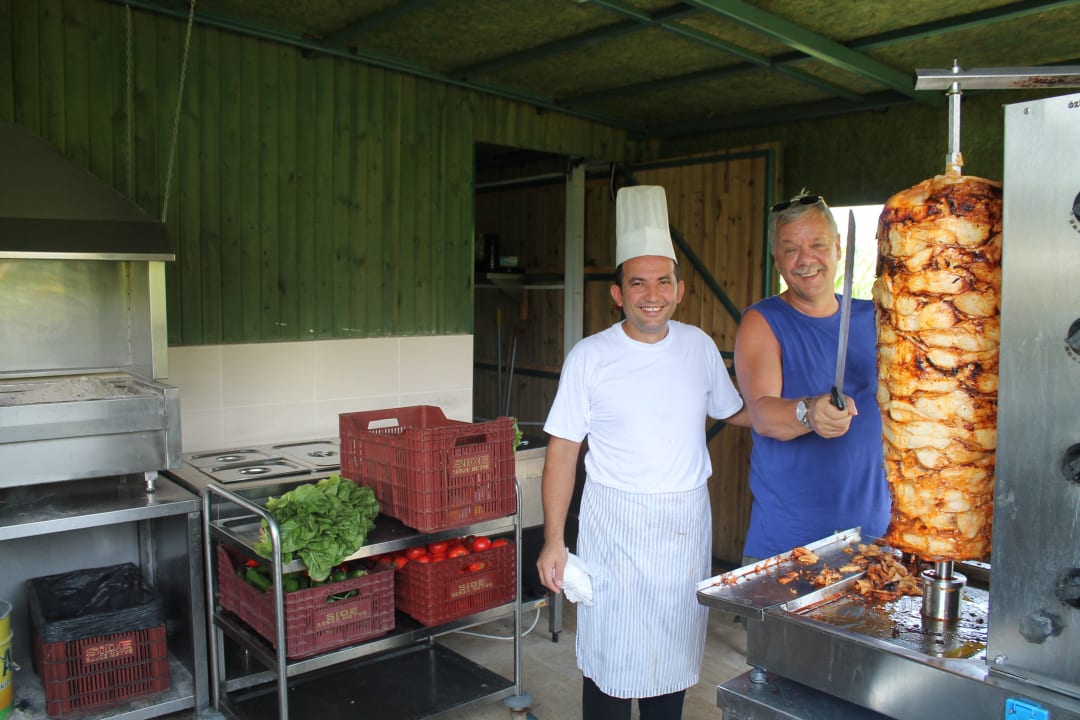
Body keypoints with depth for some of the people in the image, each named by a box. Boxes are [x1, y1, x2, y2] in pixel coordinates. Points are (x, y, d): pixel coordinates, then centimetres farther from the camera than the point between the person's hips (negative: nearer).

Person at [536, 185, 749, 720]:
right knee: (610, 656, 4)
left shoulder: (699, 346, 1)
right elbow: (562, 452, -6)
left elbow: (733, 411, 16)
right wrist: (553, 540, -8)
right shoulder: (589, 357, -9)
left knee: (674, 648, 16)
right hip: (615, 524, -3)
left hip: (687, 520, 4)